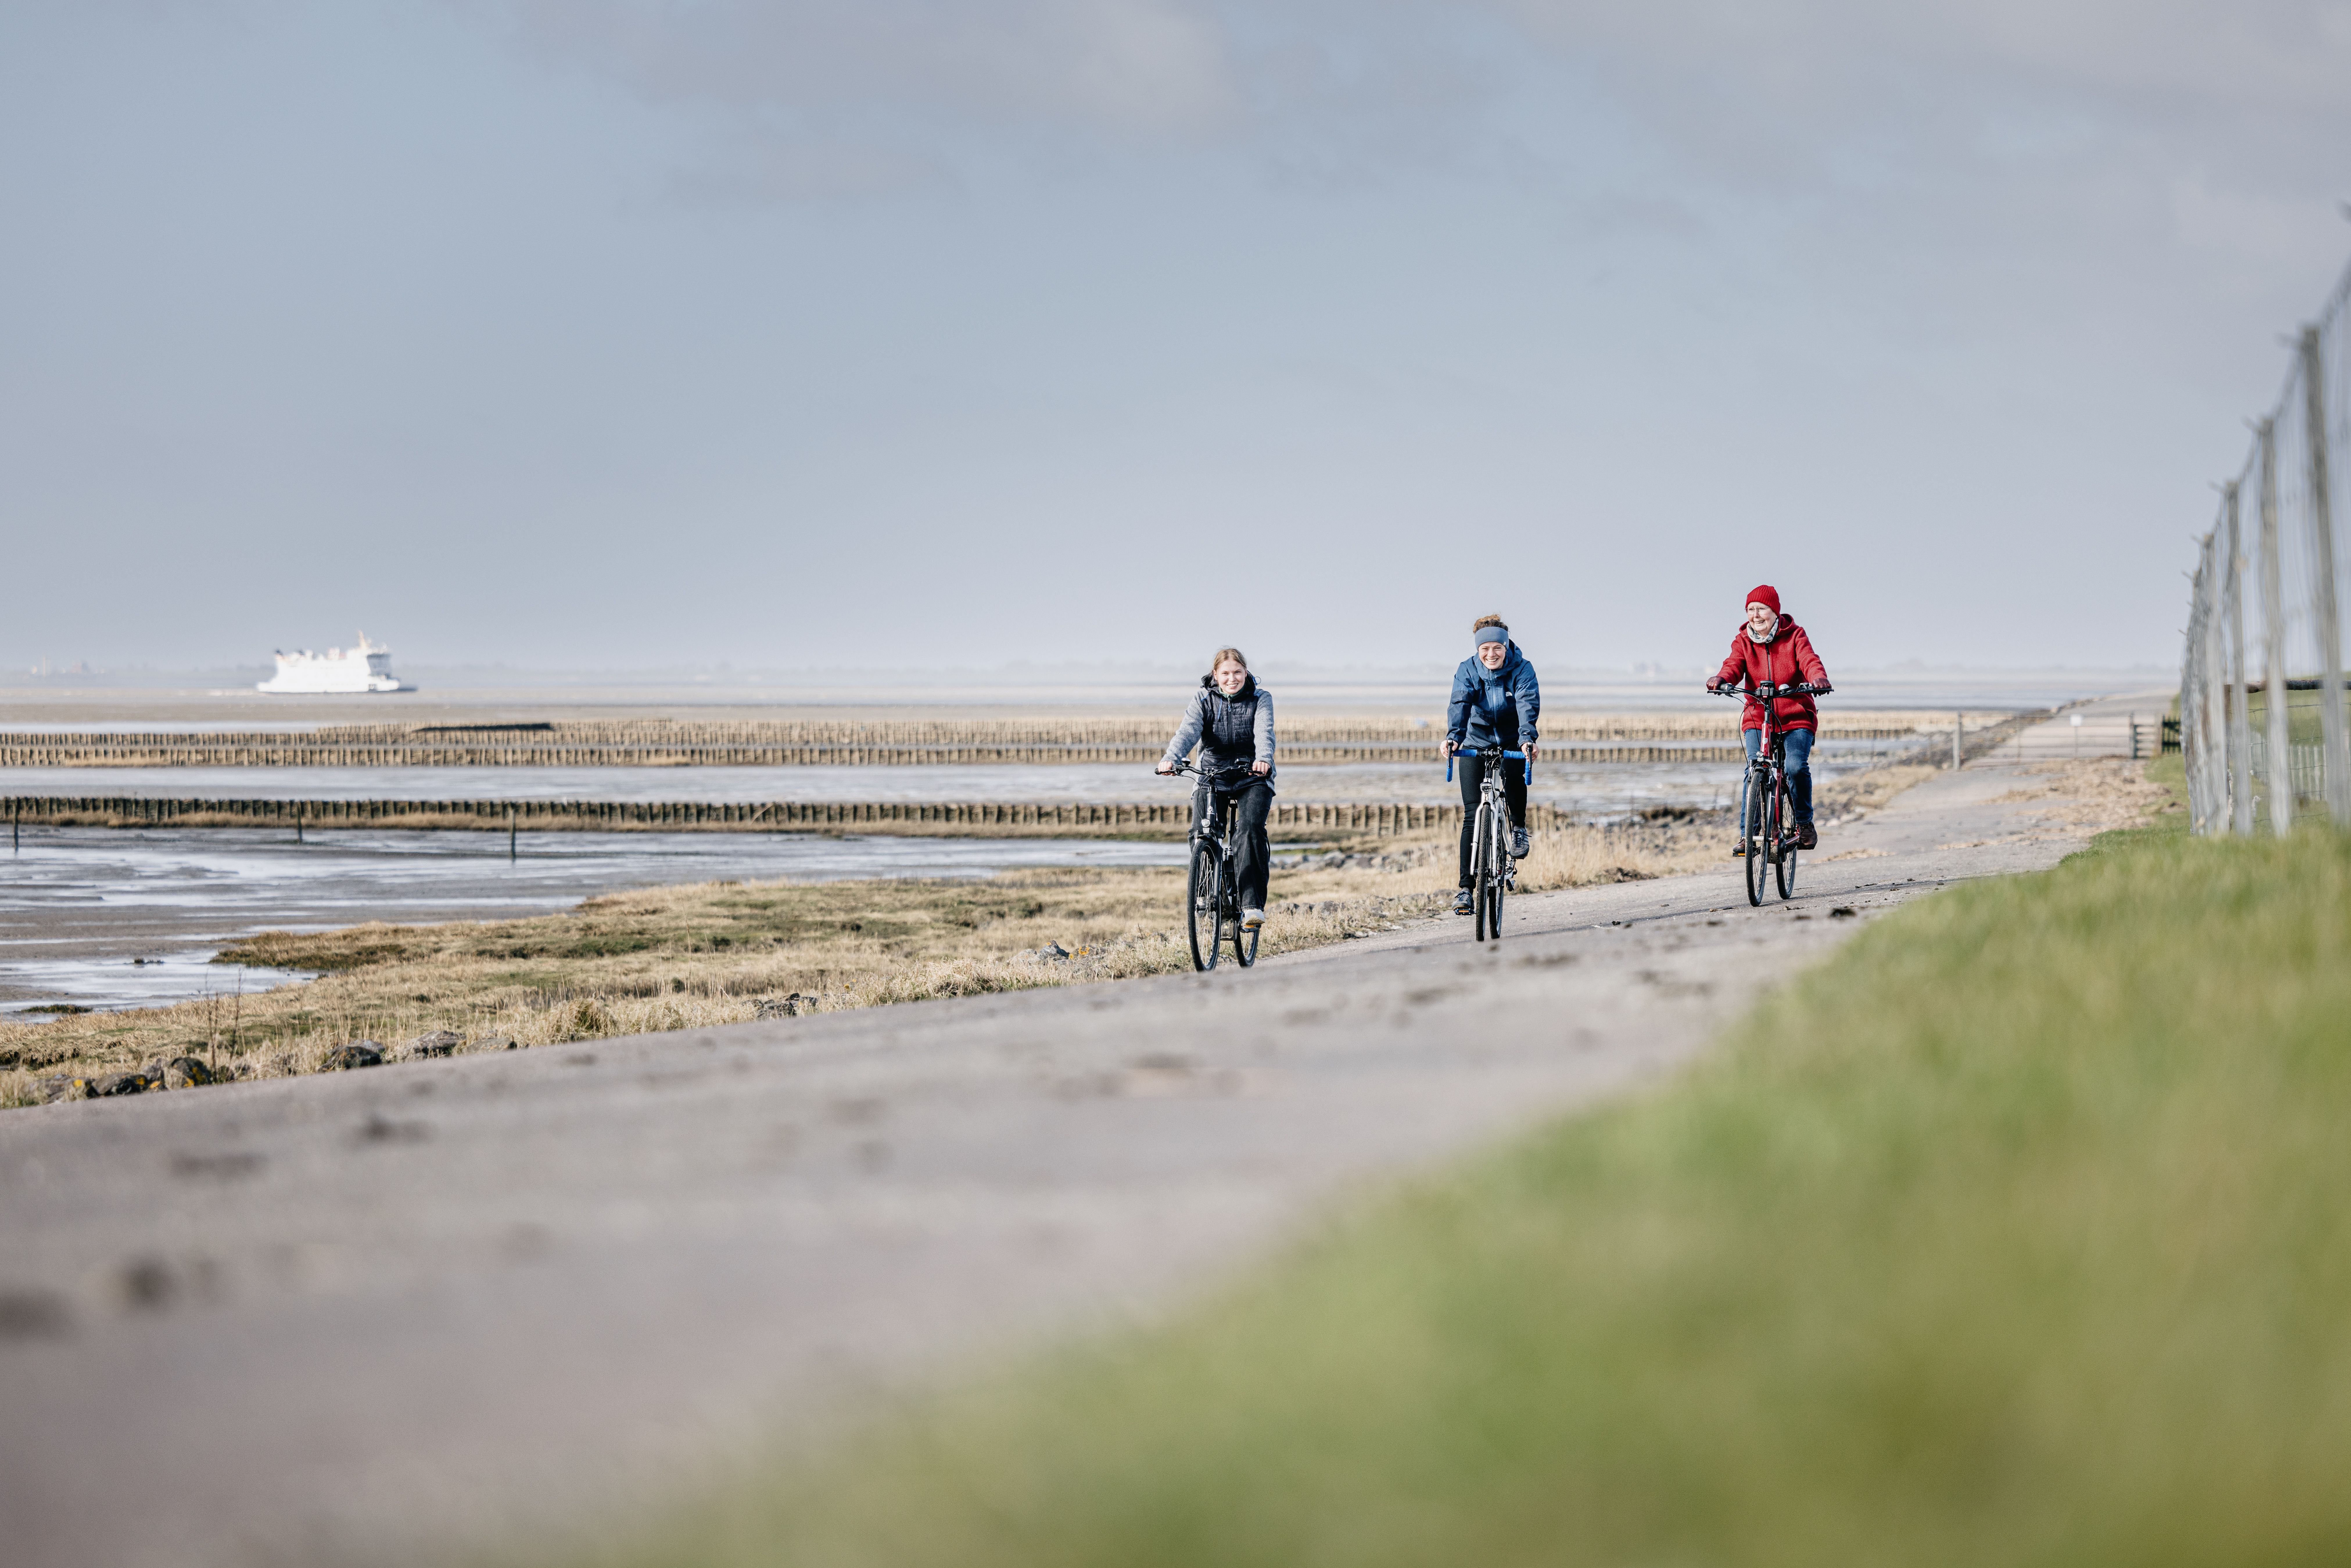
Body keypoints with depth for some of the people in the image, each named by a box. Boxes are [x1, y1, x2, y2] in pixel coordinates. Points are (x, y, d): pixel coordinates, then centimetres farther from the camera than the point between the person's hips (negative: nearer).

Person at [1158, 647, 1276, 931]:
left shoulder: (1260, 699, -2)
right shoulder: (1203, 699, 0)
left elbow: (1264, 732, -21)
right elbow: (1189, 731, -18)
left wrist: (1263, 759, -44)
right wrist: (1171, 758, -38)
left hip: (1252, 776, -2)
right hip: (1213, 777, 2)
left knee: (1252, 828, -26)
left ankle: (1253, 904, -29)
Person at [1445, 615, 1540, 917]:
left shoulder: (1522, 670, -15)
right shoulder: (1468, 671, -12)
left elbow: (1528, 704, -29)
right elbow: (1460, 704, -27)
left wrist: (1527, 738, -48)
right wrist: (1453, 737, -46)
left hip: (1511, 741, 0)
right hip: (1477, 742, 0)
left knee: (1515, 777, -34)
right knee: (1472, 814, -8)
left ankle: (1518, 826, -2)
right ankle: (1466, 888, -7)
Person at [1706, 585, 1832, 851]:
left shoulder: (1794, 636, -1)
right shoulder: (1743, 641, 3)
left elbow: (1809, 661, -17)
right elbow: (1734, 665, -14)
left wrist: (1818, 678, -41)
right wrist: (1722, 679, -39)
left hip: (1796, 718, -1)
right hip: (1757, 718, 1)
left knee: (1796, 766, -21)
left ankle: (1804, 823, 2)